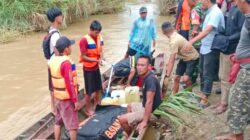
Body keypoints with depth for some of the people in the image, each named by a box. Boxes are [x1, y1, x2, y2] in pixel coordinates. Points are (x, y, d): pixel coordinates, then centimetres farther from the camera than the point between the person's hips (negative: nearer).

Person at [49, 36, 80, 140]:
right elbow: (69, 84, -24)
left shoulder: (53, 60, 3)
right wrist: (75, 100, -17)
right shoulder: (66, 62, -24)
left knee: (58, 121, 18)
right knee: (72, 125, 4)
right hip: (67, 98, -8)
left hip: (57, 97, 8)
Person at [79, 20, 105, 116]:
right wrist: (96, 60, -28)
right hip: (88, 69, -6)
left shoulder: (99, 38, -3)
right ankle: (88, 109, 22)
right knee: (89, 91, 3)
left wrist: (101, 58, -20)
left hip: (96, 67, 6)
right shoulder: (84, 40, -23)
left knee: (98, 88, 17)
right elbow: (83, 57, -20)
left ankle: (96, 106, 38)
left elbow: (100, 51, 2)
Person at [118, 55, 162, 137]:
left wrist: (144, 121, -31)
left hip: (153, 112, -10)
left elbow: (149, 102, -31)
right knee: (130, 106, 32)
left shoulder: (150, 79, -28)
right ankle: (132, 130, 36)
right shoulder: (146, 77, 3)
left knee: (122, 119, -12)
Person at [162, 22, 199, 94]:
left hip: (192, 58, -9)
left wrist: (167, 76, -31)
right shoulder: (175, 36, -6)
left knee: (185, 79, -23)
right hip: (184, 57, 9)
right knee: (176, 78, 6)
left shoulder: (174, 41, -31)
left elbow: (171, 61, -32)